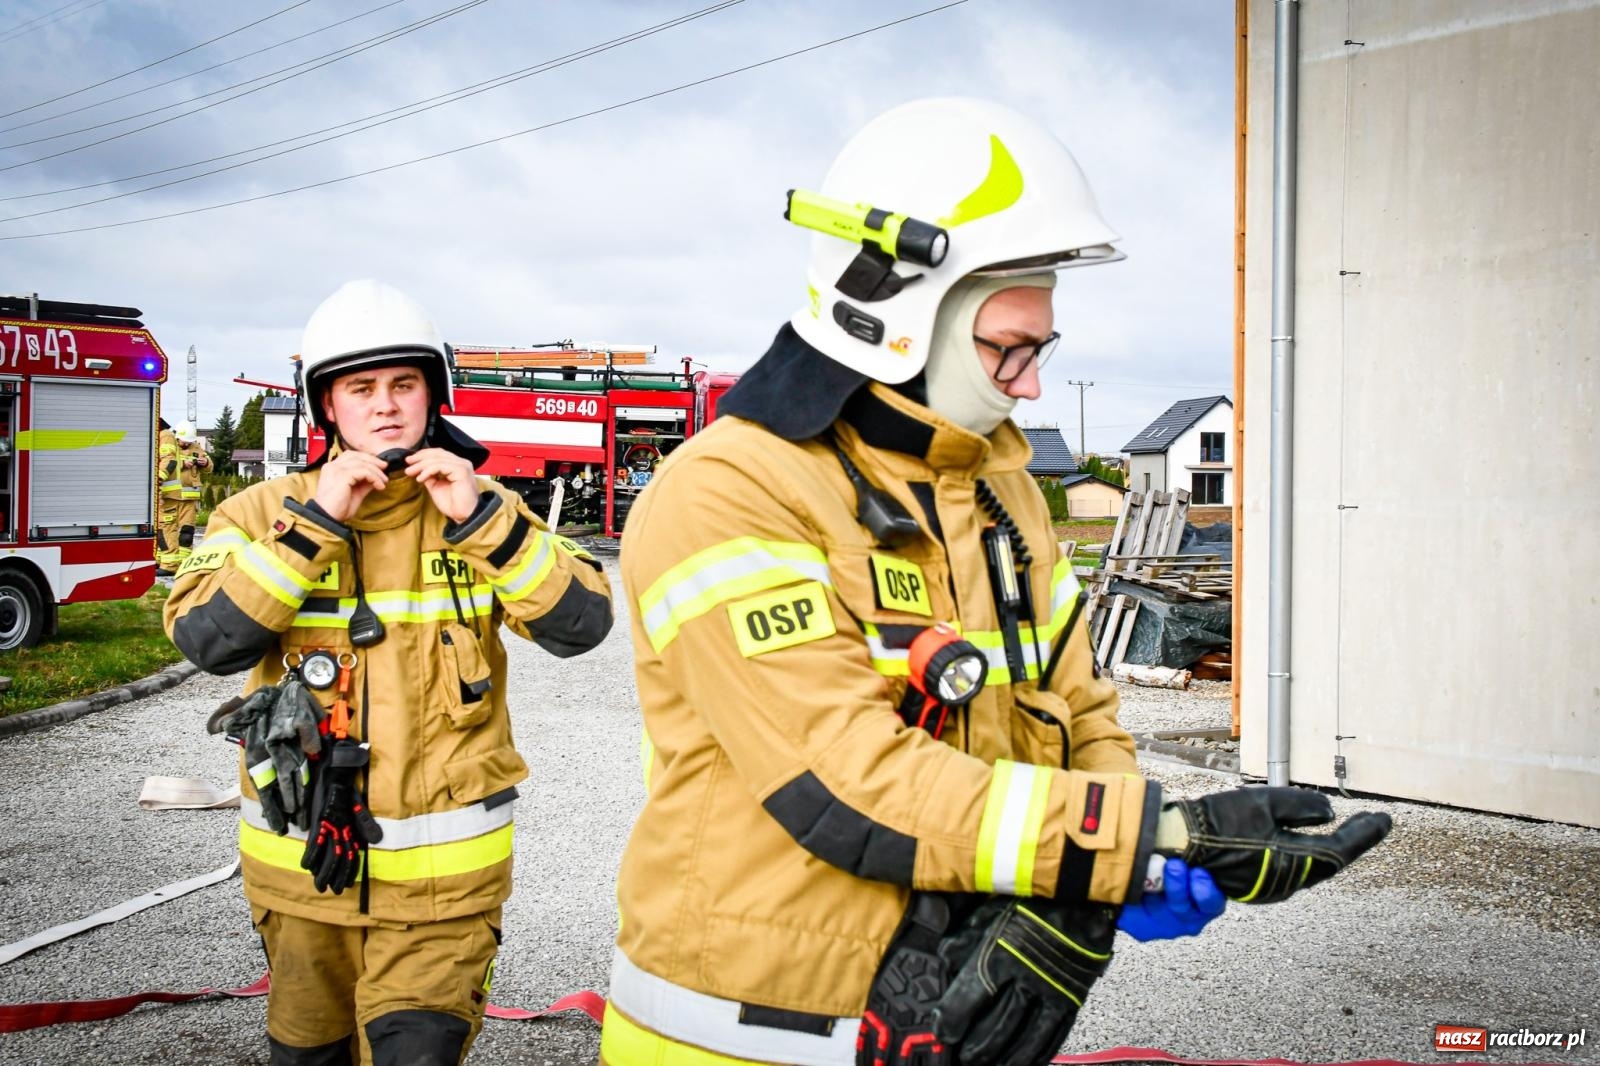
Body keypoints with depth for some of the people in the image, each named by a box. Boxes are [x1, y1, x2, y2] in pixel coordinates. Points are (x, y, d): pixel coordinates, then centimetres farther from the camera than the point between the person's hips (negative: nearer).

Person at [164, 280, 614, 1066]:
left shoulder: (480, 508, -1)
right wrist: (315, 523, -21)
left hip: (443, 871, -2)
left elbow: (582, 623, -11)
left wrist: (480, 519, -20)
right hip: (301, 863, 2)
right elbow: (205, 639, -16)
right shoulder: (265, 512, -1)